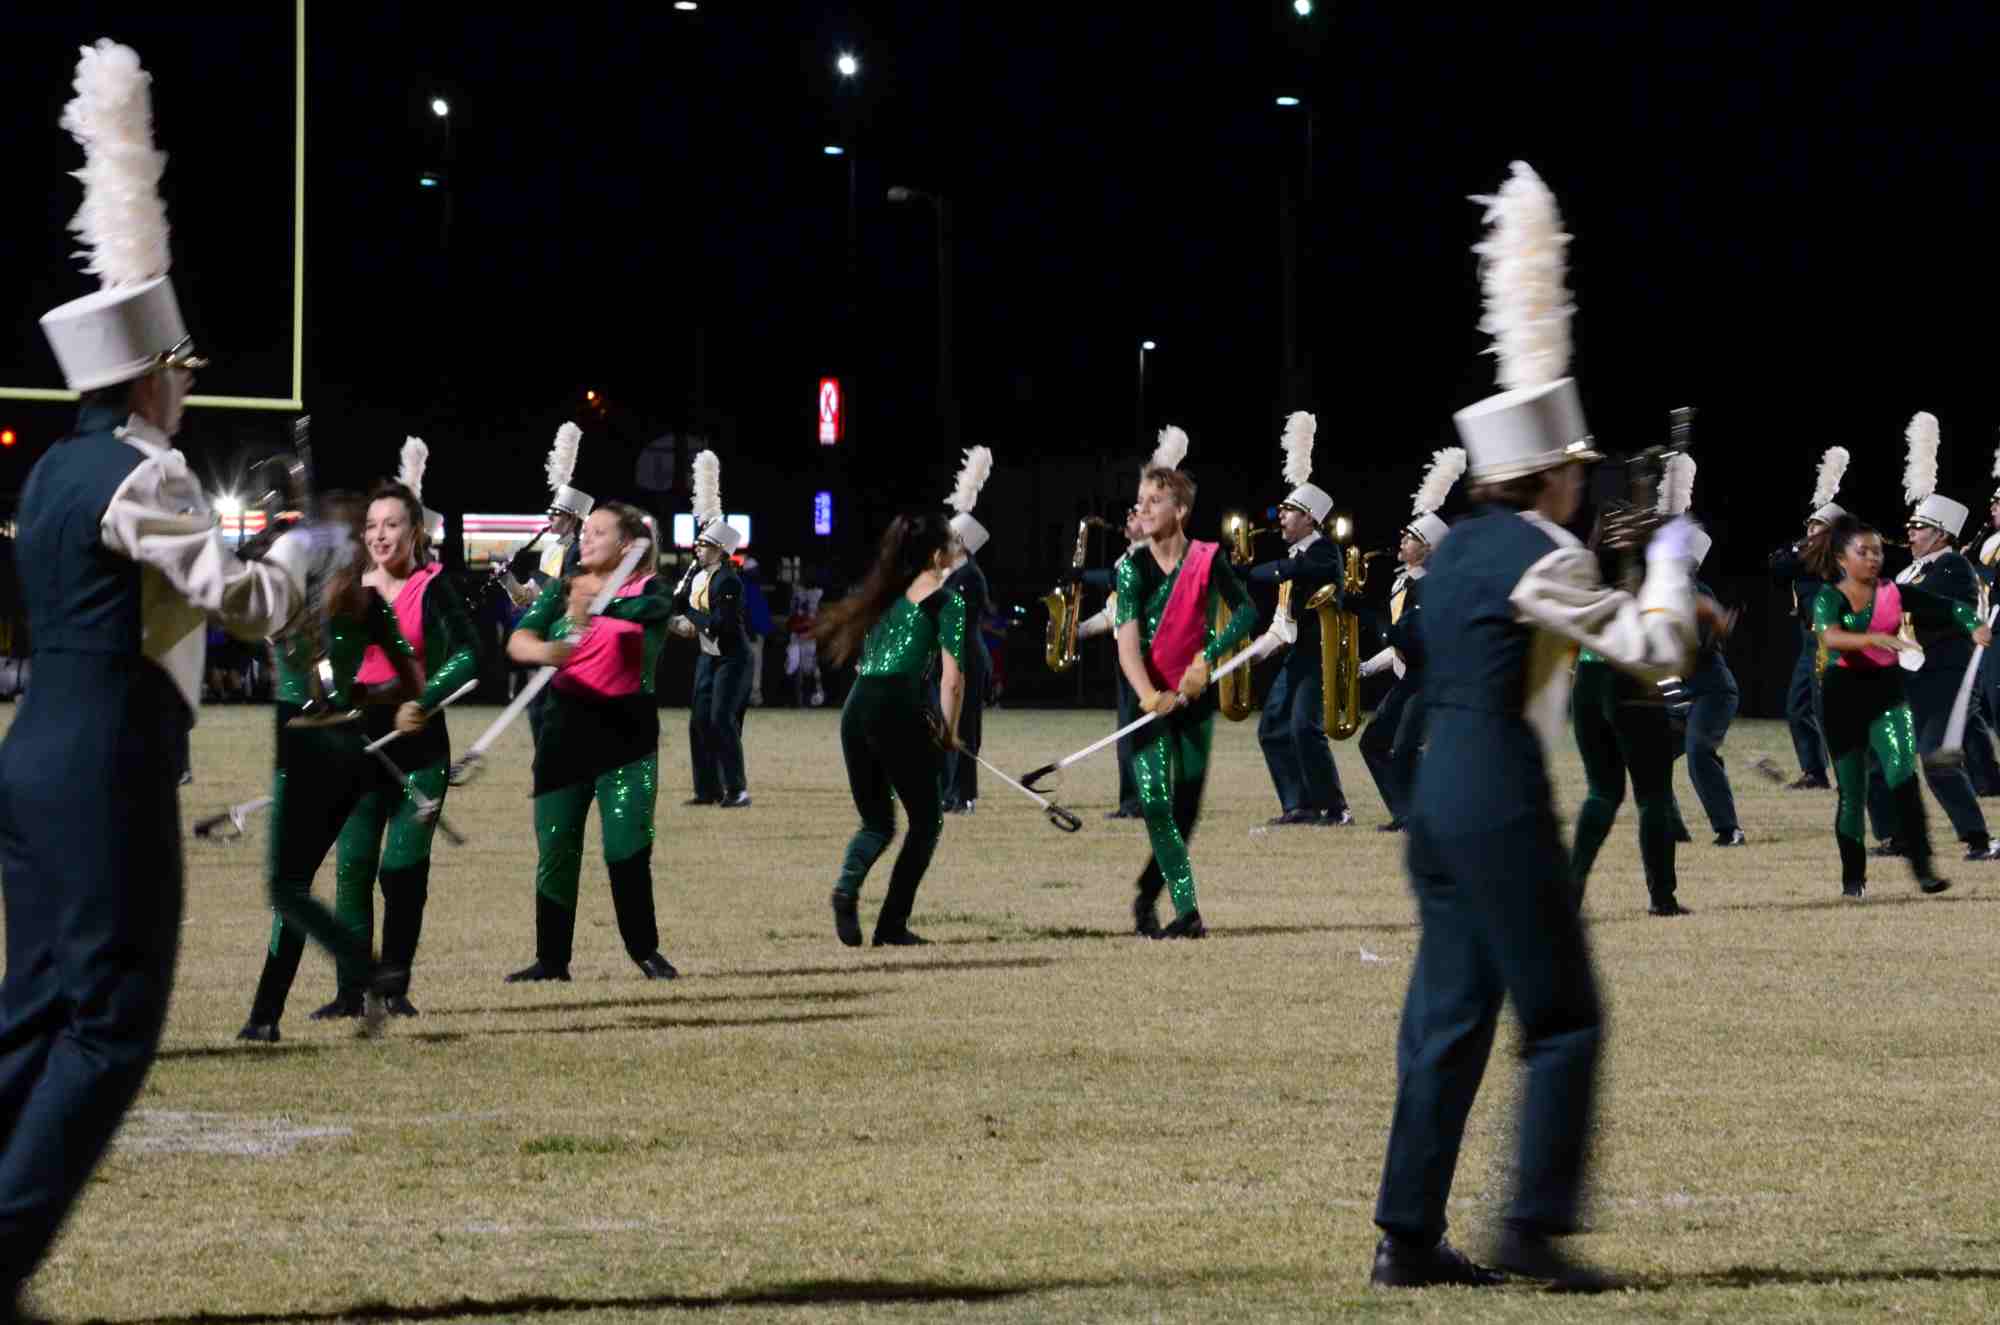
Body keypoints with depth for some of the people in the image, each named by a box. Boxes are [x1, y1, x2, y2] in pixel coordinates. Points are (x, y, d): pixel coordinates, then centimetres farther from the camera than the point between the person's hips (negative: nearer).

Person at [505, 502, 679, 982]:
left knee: (627, 846, -8)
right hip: (567, 726, 3)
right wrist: (545, 650, -31)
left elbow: (642, 612, -26)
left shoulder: (649, 590, -2)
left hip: (626, 729, -3)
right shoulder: (561, 589, 5)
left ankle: (645, 950, 9)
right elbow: (517, 642, -8)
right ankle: (552, 959, 11)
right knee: (556, 850, 3)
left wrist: (596, 599, -43)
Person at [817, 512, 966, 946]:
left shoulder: (889, 594, 21)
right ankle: (892, 924, 3)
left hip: (856, 709, 6)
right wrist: (948, 731, 6)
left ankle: (847, 885, -13)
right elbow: (952, 679, -7)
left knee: (876, 821, 17)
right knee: (926, 820, 10)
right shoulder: (946, 601, 1)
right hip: (900, 711, -6)